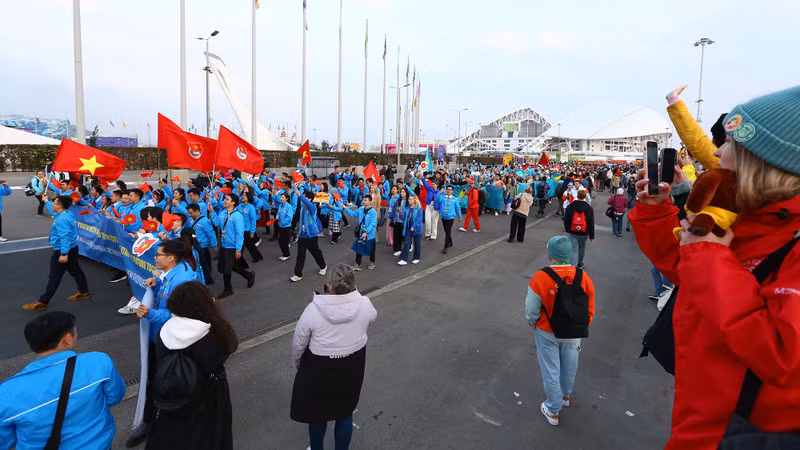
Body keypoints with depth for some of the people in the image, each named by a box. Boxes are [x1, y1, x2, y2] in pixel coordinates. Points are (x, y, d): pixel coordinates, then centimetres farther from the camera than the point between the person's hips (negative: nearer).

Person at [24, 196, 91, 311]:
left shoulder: (62, 219, -24)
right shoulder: (67, 214, 6)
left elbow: (65, 237, -31)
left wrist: (64, 254, -34)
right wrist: (46, 202, 44)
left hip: (62, 251, -10)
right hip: (72, 249, 10)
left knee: (54, 278, -3)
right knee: (75, 270, 18)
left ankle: (42, 303, 5)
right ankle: (84, 292, 29)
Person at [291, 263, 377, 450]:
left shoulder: (313, 309, -24)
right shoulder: (364, 304, -19)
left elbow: (298, 343, -9)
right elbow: (372, 317, 6)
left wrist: (297, 361, 12)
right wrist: (351, 293, 12)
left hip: (319, 368, -1)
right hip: (352, 366, 2)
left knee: (317, 411, 24)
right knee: (345, 411, 23)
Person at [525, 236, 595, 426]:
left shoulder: (540, 278, -26)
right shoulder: (583, 277, -15)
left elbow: (532, 310, -15)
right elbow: (590, 309, -2)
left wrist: (533, 323, 6)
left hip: (547, 334, -3)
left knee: (551, 371, 15)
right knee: (569, 369, 26)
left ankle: (553, 410, 30)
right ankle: (565, 396, 52)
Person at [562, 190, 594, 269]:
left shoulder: (570, 207, -6)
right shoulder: (589, 209, -5)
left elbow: (566, 220, 0)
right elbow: (591, 224, -2)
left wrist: (567, 230, 14)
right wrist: (591, 235, 5)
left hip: (572, 233, -1)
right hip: (583, 233, 1)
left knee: (573, 250, -2)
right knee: (582, 247, 22)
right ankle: (579, 264, 39)